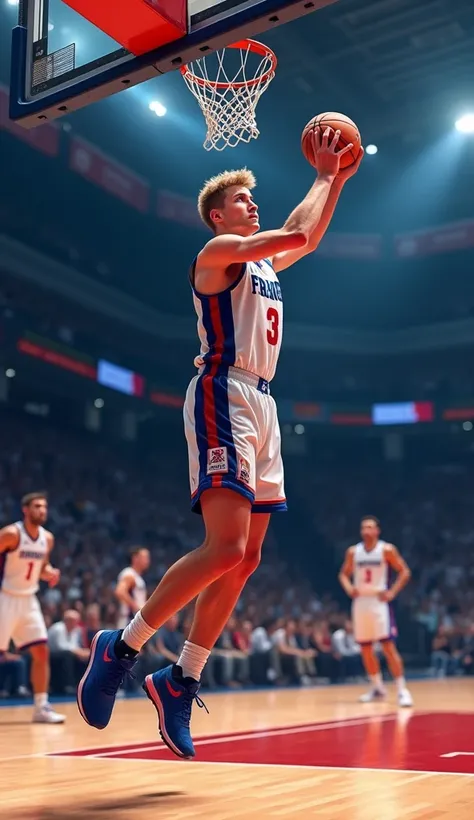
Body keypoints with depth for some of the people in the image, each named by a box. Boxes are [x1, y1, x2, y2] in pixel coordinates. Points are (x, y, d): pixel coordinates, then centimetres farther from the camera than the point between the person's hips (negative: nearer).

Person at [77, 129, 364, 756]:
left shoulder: (264, 263, 23)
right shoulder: (218, 250, -2)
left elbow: (307, 238, 36)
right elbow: (297, 234, -13)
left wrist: (335, 180, 29)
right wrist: (325, 177, 2)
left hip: (261, 405, 9)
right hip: (223, 397, -9)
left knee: (246, 558, 5)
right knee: (225, 548, -21)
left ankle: (180, 681, 12)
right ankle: (121, 648, -6)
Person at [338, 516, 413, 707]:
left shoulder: (387, 549, -6)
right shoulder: (353, 551, 5)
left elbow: (404, 572, -3)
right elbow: (344, 574, 15)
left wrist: (392, 593, -13)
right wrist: (349, 588, -5)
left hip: (379, 602, -5)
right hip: (360, 602, 5)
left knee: (388, 646, -12)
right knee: (365, 648, 10)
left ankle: (402, 690, -8)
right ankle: (377, 687, 25)